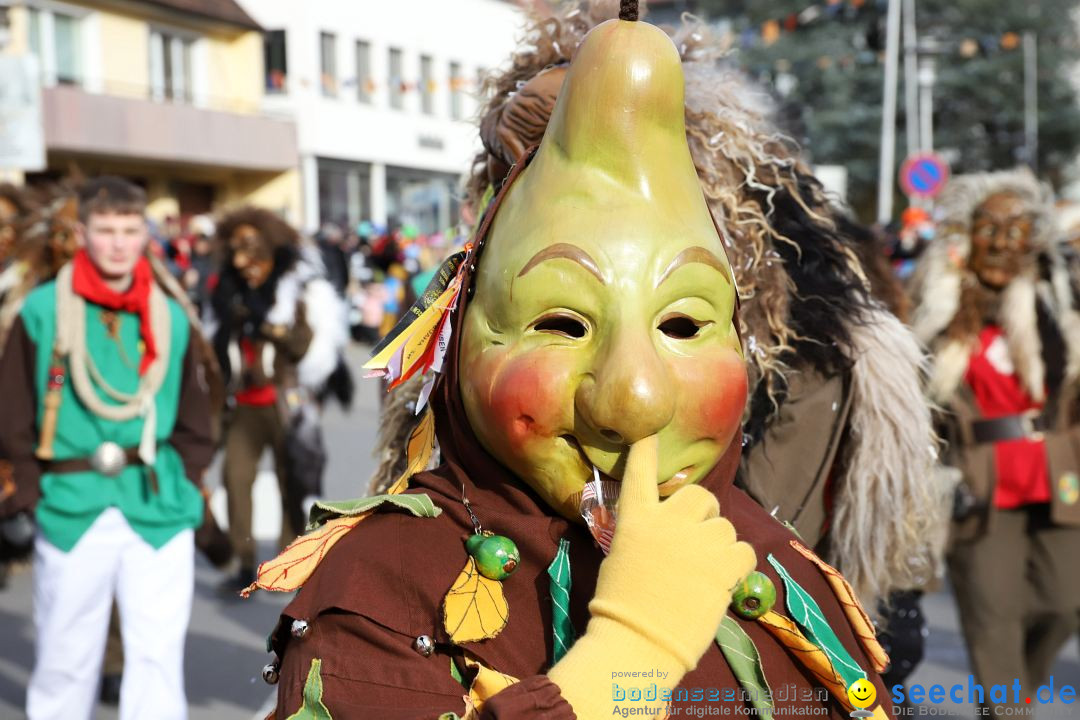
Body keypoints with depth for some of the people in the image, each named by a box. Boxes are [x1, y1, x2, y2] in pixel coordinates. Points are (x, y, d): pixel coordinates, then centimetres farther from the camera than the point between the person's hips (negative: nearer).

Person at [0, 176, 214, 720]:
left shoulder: (171, 318, 7)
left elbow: (193, 422, 14)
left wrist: (189, 485, 4)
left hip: (160, 513, 1)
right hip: (71, 511, -1)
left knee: (159, 654, -2)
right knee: (64, 659, 10)